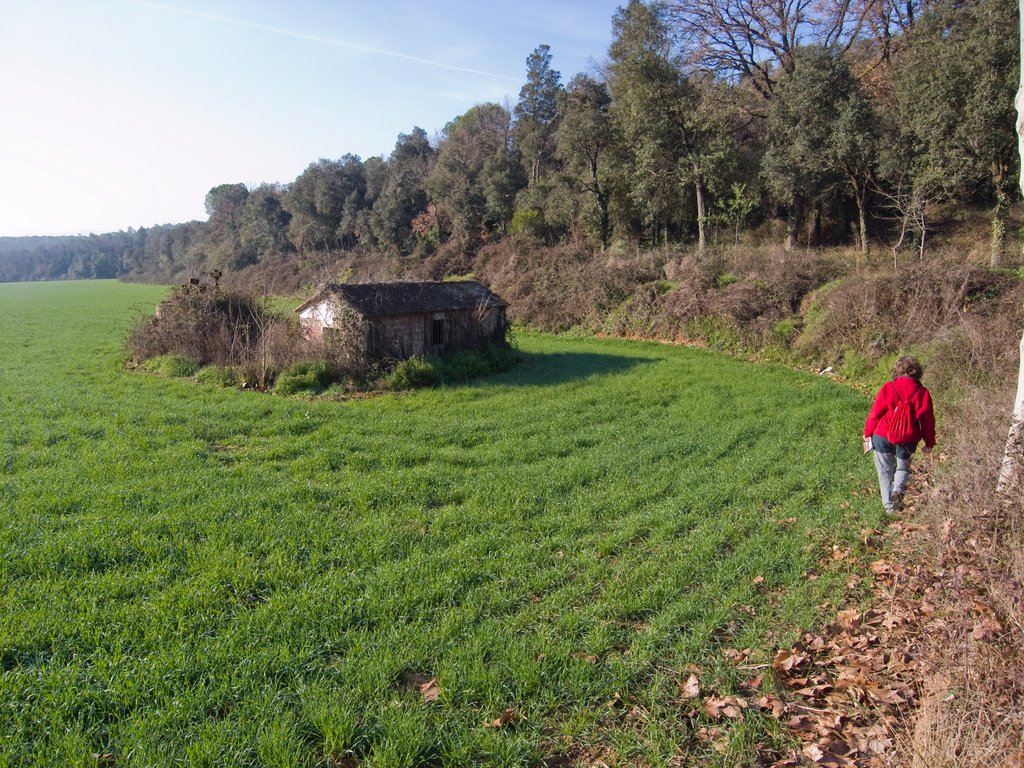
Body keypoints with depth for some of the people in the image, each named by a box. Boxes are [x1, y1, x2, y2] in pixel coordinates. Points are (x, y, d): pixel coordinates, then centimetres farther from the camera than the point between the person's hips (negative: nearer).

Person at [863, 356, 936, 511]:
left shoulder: (888, 388, -9)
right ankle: (898, 489, -7)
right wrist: (929, 443, 11)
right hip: (908, 439, 1)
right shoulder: (922, 393, -3)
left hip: (883, 436, -1)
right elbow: (928, 420, 2)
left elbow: (875, 413, -5)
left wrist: (867, 433, 8)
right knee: (903, 467, 21)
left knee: (885, 471, 12)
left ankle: (889, 503, 10)